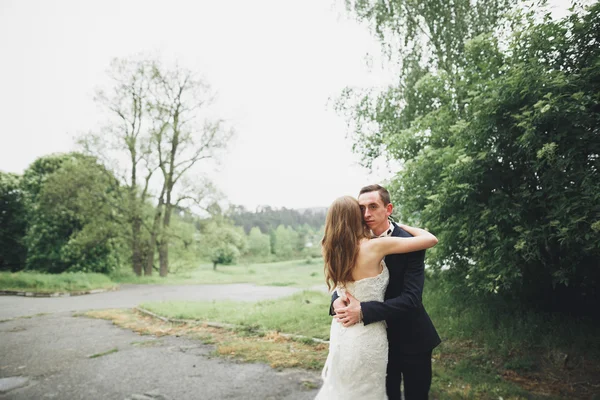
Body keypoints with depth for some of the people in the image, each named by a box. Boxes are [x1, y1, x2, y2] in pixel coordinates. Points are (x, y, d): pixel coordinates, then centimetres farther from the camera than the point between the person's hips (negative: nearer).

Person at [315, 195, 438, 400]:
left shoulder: (332, 250, -4)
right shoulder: (374, 247, -21)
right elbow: (430, 239, -15)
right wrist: (402, 226, 1)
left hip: (342, 332, 6)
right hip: (366, 336, -6)